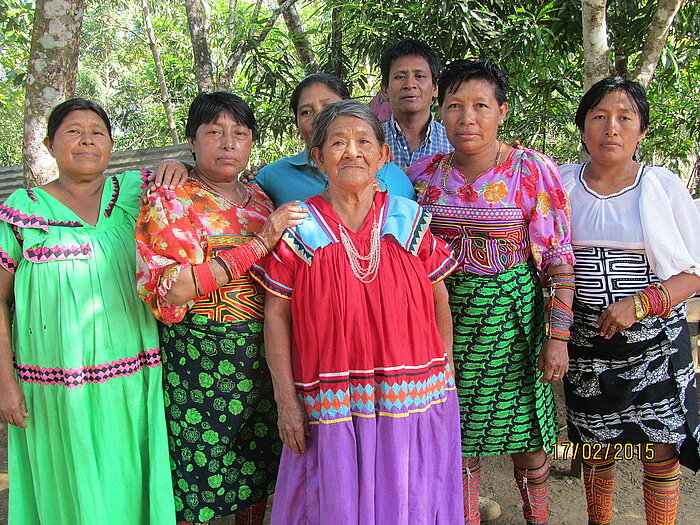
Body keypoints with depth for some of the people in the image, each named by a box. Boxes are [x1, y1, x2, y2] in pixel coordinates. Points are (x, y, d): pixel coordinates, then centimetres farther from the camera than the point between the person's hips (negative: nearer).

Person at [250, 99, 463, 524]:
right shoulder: (299, 231, -5)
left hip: (415, 402, 2)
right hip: (333, 408, -1)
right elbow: (276, 316, -3)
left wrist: (447, 376, 5)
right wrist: (286, 400, -5)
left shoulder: (412, 222, 0)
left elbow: (439, 300, 6)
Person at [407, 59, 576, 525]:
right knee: (458, 436, 11)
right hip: (445, 312, 2)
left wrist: (558, 336, -12)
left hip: (512, 313, -2)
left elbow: (559, 259, -7)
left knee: (525, 432, 10)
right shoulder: (424, 172, 1)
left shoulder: (534, 171, -8)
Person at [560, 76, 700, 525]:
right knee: (597, 446, 15)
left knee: (662, 451, 5)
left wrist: (640, 304, -17)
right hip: (585, 341, 2)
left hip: (654, 341, -1)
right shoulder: (562, 184, 1)